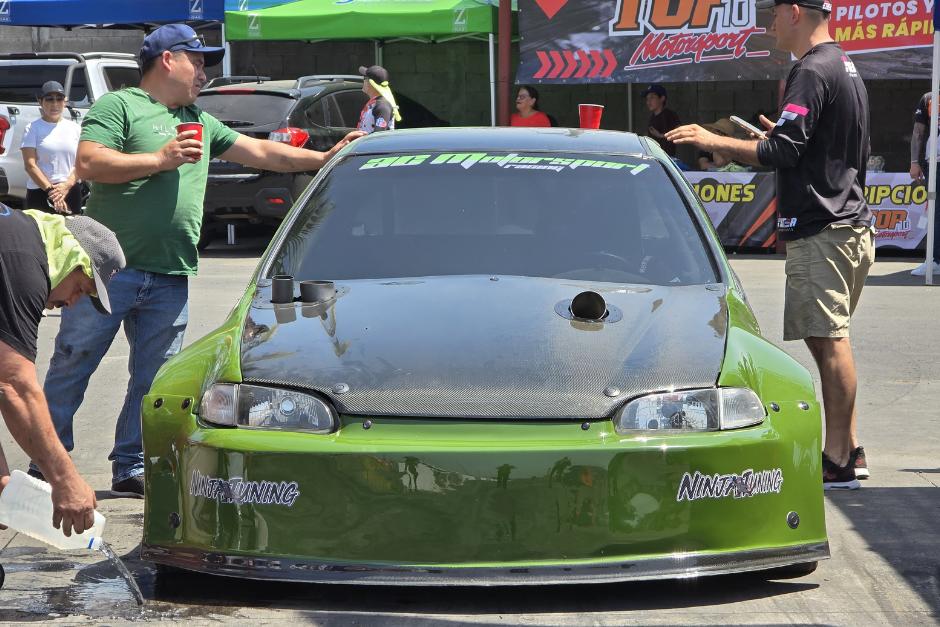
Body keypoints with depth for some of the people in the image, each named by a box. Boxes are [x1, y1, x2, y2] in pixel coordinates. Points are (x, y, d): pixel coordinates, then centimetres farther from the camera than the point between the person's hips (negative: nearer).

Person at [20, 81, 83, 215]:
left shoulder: (75, 128, 10)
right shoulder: (33, 129, 1)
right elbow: (30, 165, -7)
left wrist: (66, 185, -14)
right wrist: (50, 189, -17)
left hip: (71, 191, 3)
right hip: (40, 192, -3)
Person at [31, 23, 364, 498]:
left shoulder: (200, 123, 21)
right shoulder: (119, 106, -1)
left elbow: (261, 152, 23)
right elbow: (87, 163, -14)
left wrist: (327, 158, 15)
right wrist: (159, 159, -14)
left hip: (170, 278, 6)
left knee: (152, 379, 7)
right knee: (71, 367, 0)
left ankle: (131, 469, 15)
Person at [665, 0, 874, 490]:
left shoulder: (812, 72, -14)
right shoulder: (845, 68, 18)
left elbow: (782, 151, -20)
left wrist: (713, 141, -13)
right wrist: (779, 134, 27)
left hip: (821, 232, -10)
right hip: (852, 226, 10)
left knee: (829, 341, -9)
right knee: (827, 339, 15)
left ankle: (838, 463, -7)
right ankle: (848, 450, 19)